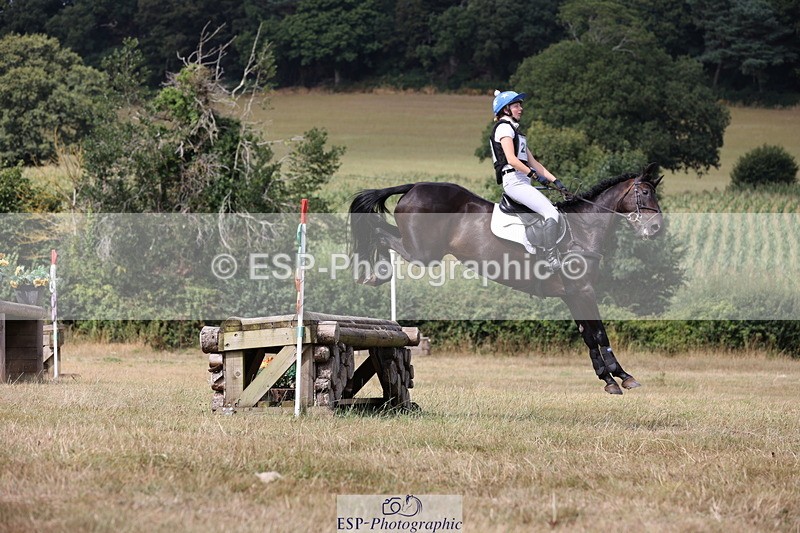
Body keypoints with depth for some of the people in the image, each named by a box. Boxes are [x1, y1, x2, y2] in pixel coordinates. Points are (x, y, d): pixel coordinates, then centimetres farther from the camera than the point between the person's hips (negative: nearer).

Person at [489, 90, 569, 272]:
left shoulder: (515, 131, 27)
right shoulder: (504, 127, -3)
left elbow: (533, 162, 23)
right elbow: (511, 159, -15)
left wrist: (556, 181, 14)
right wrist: (535, 175, -14)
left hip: (523, 182, 10)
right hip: (514, 181, -10)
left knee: (554, 211, 2)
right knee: (551, 214, -22)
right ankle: (551, 258, -26)